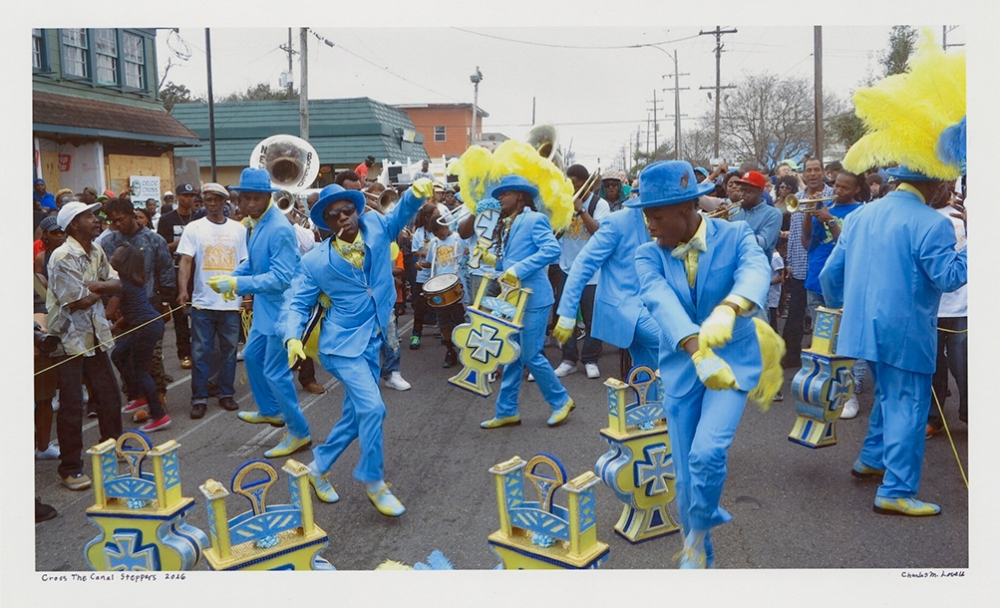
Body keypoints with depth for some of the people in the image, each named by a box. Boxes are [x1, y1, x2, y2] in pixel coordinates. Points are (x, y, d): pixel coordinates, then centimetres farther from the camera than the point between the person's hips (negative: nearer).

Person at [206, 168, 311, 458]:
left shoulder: (279, 229, -24)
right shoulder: (256, 223, 6)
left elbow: (281, 278, -29)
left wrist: (237, 284, -30)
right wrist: (231, 278, -2)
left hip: (281, 309, -10)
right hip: (266, 307, 10)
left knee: (275, 372, -5)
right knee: (252, 356, 25)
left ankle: (299, 433, 10)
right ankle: (270, 411, 44)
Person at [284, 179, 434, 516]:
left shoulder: (376, 227, -1)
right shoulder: (315, 260, -7)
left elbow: (401, 213, -3)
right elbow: (300, 303, -2)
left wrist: (417, 192, -26)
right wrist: (293, 337, -18)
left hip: (371, 342, 5)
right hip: (343, 343, -5)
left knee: (356, 413, 14)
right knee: (372, 407, -17)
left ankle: (319, 467, 35)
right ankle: (373, 480, 4)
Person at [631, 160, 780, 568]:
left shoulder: (735, 236, -9)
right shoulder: (649, 255, -7)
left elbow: (755, 273, -31)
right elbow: (661, 302, -26)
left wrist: (727, 309, -54)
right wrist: (698, 351, -45)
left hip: (734, 359, -2)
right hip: (681, 369, 2)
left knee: (707, 452, -22)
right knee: (686, 474, 7)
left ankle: (697, 536, 8)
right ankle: (699, 556, 31)